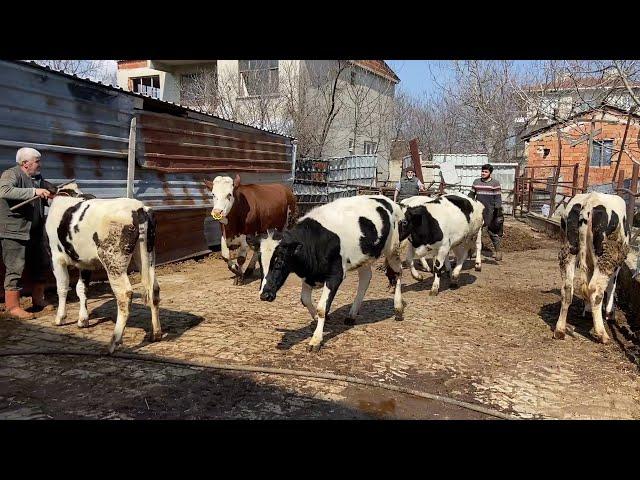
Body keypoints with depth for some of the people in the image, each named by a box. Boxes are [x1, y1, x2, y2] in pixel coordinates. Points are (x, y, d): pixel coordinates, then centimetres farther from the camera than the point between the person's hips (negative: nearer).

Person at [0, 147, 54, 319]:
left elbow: (50, 190, 31)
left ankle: (38, 300, 28)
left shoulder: (38, 178, 14)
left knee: (41, 265, 14)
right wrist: (34, 191, -36)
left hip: (35, 232, 9)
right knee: (15, 268, -5)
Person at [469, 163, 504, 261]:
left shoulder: (495, 183, -3)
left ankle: (498, 251, 6)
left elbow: (498, 198, -5)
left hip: (490, 211, -5)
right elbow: (471, 195, 17)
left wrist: (498, 210, -11)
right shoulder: (476, 182, 10)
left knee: (493, 231, -2)